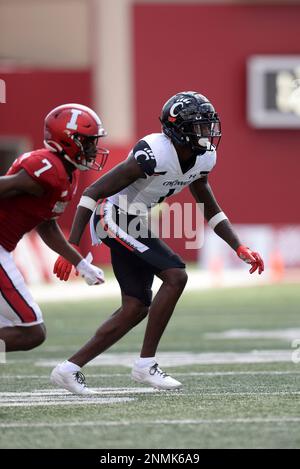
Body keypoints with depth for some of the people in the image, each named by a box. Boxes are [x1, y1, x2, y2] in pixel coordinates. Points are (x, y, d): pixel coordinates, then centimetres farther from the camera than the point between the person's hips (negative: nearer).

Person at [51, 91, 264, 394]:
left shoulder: (202, 158, -1)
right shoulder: (155, 155, -28)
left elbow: (210, 210, 15)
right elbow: (93, 192, -25)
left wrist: (240, 249, 4)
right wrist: (71, 247, -28)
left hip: (134, 223, 9)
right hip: (114, 218, -9)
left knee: (137, 308, 8)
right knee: (175, 276, -18)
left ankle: (69, 369, 13)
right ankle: (146, 364, -9)